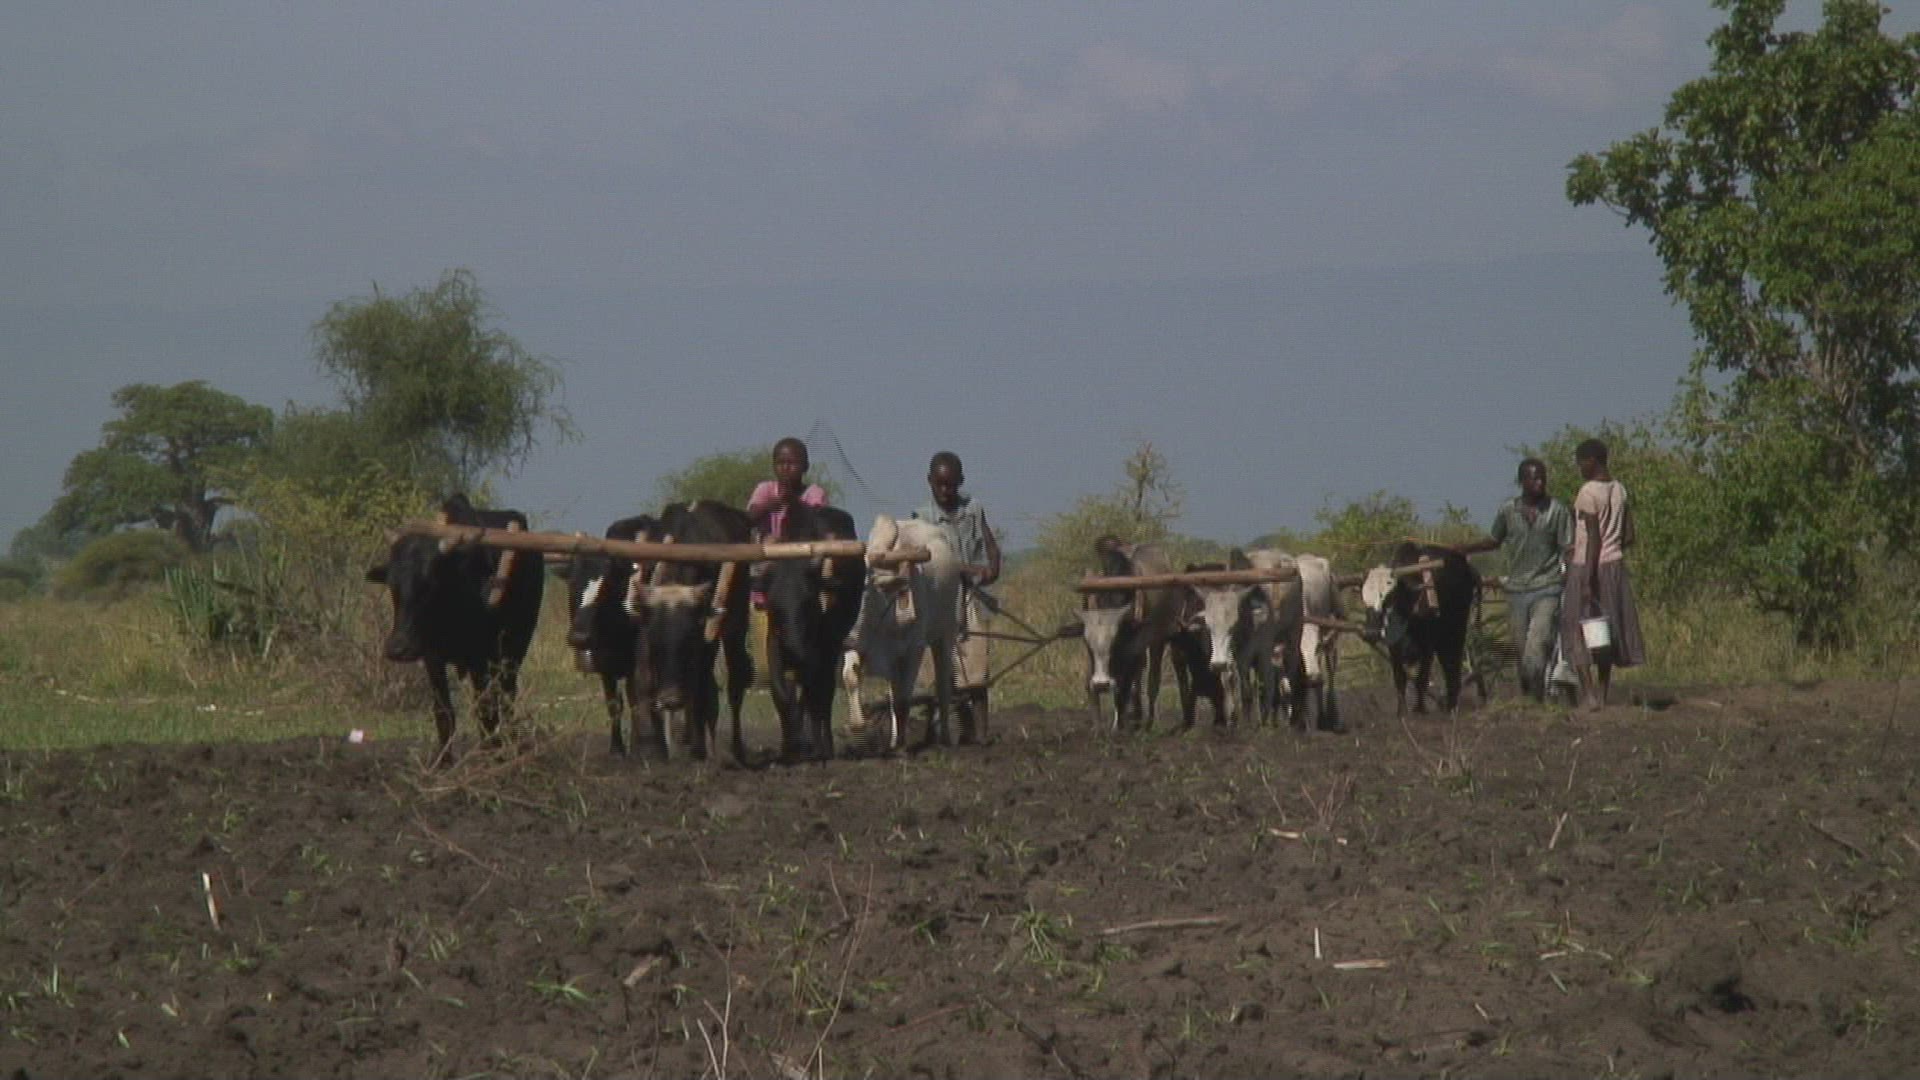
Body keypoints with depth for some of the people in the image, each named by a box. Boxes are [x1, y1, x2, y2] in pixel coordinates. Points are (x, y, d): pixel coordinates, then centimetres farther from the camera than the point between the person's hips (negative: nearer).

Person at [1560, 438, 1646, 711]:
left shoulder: (1588, 493, -14)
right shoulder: (1619, 491, 9)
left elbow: (1593, 537, -19)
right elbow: (1629, 537, 12)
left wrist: (1588, 579, -19)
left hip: (1589, 568, -7)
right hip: (1615, 565, 7)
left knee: (1578, 632, -3)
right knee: (1607, 633, 12)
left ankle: (1589, 695, -14)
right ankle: (1603, 694, 14)